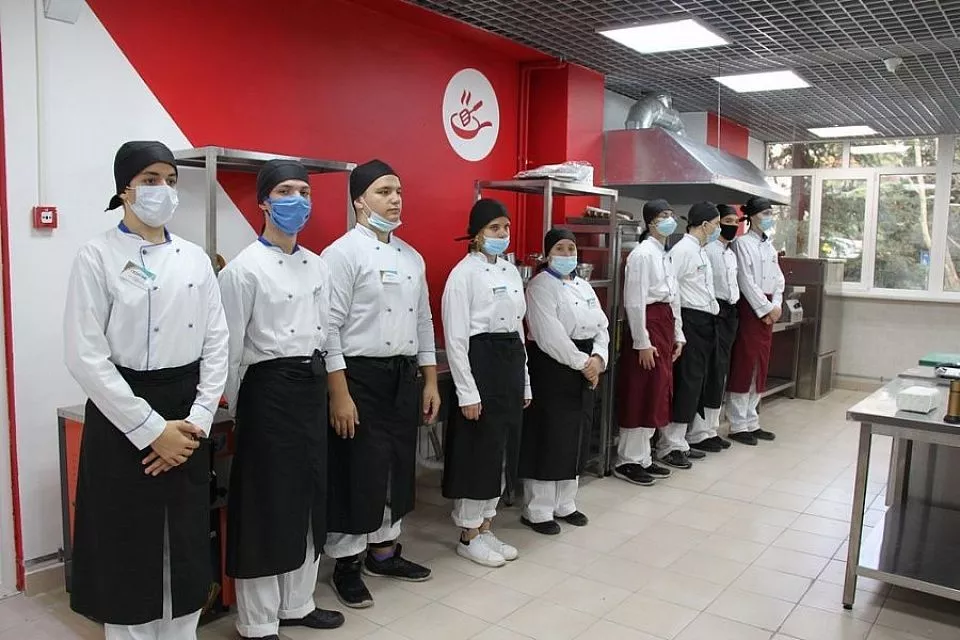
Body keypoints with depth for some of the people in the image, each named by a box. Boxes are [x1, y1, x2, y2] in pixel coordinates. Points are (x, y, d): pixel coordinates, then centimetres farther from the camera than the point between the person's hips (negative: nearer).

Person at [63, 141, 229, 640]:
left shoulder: (196, 259, 7)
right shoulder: (98, 256, -6)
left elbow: (216, 343, 5)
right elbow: (85, 356, -12)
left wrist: (197, 420, -6)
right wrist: (151, 429, -14)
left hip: (187, 417, 4)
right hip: (123, 418, -4)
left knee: (185, 548, 12)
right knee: (129, 551, 6)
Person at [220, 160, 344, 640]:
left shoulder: (317, 266, 10)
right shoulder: (244, 268, -11)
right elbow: (230, 348, -10)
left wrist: (318, 381, 13)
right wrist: (238, 409, -4)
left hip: (312, 385, 7)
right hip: (268, 387, -7)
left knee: (307, 495, 15)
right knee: (267, 501, 2)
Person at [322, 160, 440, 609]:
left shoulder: (412, 257, 11)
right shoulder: (342, 253, -11)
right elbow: (330, 328, -15)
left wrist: (430, 381, 11)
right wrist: (340, 394, -18)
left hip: (404, 374, 7)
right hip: (361, 375, -7)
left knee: (398, 465, 16)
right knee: (358, 472, 3)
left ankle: (384, 551, 34)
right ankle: (346, 565, 22)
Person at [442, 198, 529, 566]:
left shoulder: (511, 271, 13)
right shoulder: (464, 273, -10)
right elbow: (455, 337, -14)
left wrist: (524, 381, 15)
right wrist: (467, 392, -17)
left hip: (511, 361, 8)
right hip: (480, 362, -8)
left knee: (502, 449, 13)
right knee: (478, 451, 0)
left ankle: (486, 528, 27)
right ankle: (469, 536, 16)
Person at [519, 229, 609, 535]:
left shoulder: (584, 286, 15)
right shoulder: (540, 286, -9)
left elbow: (601, 326, 10)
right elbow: (550, 336, -18)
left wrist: (597, 358, -7)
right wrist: (582, 363, -15)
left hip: (585, 367, 8)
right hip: (552, 367, -8)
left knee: (576, 437, 13)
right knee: (548, 439, -3)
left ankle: (564, 504, 27)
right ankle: (537, 510, 10)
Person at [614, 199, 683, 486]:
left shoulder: (665, 255, 16)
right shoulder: (642, 254, -12)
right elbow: (634, 301, -17)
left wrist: (677, 335, 16)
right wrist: (642, 342, -18)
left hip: (665, 324, 9)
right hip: (648, 324, -9)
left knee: (656, 393, 12)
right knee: (640, 394, -4)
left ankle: (643, 457, 23)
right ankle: (627, 461, 7)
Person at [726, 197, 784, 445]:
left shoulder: (770, 246, 16)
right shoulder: (742, 243, -7)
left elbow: (778, 279, 14)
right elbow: (746, 281, -13)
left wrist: (776, 306, -1)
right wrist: (766, 308, -11)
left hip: (768, 309, 8)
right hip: (750, 308, -8)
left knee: (760, 366, 10)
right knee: (744, 365, -5)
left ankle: (751, 422, 18)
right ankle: (738, 426, 2)